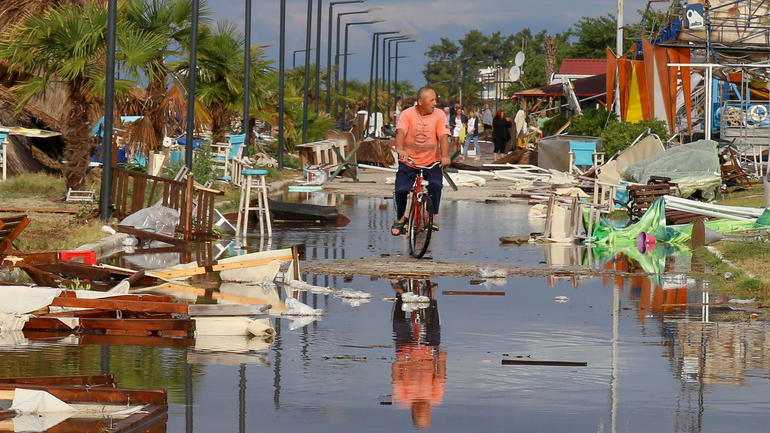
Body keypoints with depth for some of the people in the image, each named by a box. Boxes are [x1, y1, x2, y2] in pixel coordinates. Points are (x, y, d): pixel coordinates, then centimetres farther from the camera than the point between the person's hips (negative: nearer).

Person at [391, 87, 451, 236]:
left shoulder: (439, 115, -2)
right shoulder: (407, 114, -6)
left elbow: (443, 136, -12)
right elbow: (401, 132, -20)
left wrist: (445, 156, -30)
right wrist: (400, 149, -41)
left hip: (432, 162, 1)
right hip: (409, 162, -1)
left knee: (435, 185, -26)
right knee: (400, 190, -16)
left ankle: (433, 217, -5)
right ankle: (400, 218, 11)